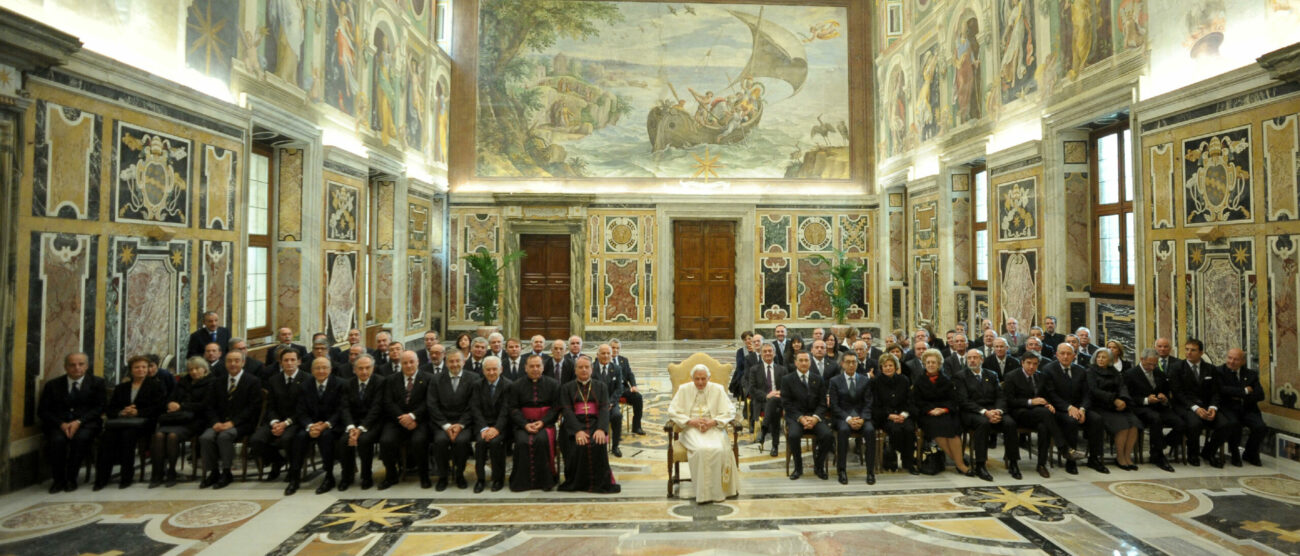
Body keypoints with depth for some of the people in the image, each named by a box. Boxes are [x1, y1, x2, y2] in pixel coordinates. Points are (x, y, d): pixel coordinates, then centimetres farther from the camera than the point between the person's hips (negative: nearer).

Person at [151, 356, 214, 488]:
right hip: (175, 418, 5)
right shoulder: (183, 382, 26)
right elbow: (170, 400, 20)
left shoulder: (210, 383, 7)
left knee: (173, 435, -32)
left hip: (193, 421, -5)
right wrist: (171, 405, -3)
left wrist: (181, 406, -8)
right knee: (159, 435, -26)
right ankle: (157, 475, -23)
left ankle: (171, 474, -19)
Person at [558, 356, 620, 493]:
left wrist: (601, 429, -19)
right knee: (580, 445, -32)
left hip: (595, 423, 1)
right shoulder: (566, 388, 13)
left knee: (597, 444, -31)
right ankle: (579, 482, -13)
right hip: (575, 426, -1)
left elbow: (605, 409, 1)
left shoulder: (600, 386, 16)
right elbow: (567, 411, -1)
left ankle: (600, 482, -17)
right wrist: (577, 430, -20)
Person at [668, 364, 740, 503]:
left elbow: (730, 411, 4)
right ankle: (703, 492, -22)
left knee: (719, 449, -31)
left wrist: (713, 422, -13)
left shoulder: (717, 390, 7)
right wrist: (691, 421, -12)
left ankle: (718, 489, -15)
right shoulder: (684, 390, 6)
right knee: (701, 449, -32)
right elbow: (672, 411, 2)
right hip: (691, 429, -1)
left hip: (713, 428, 1)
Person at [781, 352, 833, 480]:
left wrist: (815, 417, -13)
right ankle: (798, 468, -8)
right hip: (794, 416, -2)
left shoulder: (818, 379, 10)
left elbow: (822, 403, 6)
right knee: (793, 435, -33)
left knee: (827, 434, -26)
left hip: (814, 417, 2)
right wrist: (801, 418, -16)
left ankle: (819, 466, -2)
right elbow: (786, 404, -2)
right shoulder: (787, 379, 3)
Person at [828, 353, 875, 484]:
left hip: (861, 415, 2)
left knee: (870, 430, -30)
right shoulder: (835, 381, 6)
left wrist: (862, 419, -15)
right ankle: (842, 470, -25)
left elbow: (868, 404, 5)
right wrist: (848, 418, -18)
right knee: (843, 430, -35)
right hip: (842, 416, -2)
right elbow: (834, 405, -2)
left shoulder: (865, 381, 12)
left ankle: (870, 471, -22)